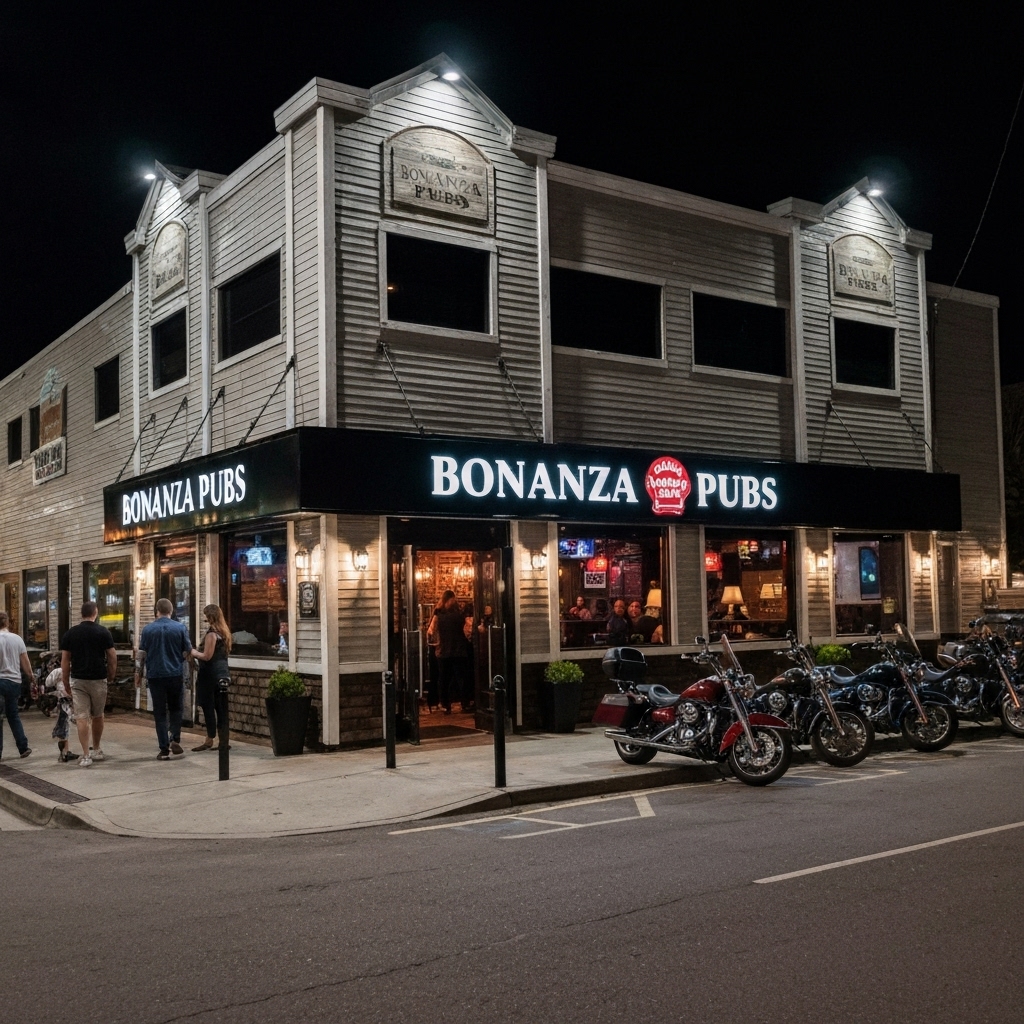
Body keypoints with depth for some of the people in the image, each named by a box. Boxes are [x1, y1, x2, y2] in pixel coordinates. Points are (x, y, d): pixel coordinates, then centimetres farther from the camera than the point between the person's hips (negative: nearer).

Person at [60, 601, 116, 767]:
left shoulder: (70, 633, 1)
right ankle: (96, 750, 28)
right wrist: (111, 675, 12)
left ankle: (86, 755, -6)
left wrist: (65, 682, 8)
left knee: (81, 717, -1)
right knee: (97, 716, 16)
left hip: (78, 680, 0)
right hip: (98, 679, 0)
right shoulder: (103, 632, -4)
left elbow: (65, 660, 1)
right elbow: (112, 657, -2)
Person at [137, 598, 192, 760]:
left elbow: (142, 654, 1)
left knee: (159, 712, 5)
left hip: (155, 674, 0)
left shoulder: (148, 629, -2)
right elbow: (188, 652, 1)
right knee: (175, 708, 16)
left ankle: (164, 749, 3)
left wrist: (139, 672, 13)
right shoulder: (180, 628, -4)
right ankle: (175, 740, -2)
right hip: (175, 674, 0)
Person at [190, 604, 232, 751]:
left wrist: (194, 653, -2)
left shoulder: (211, 633, -15)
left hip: (210, 674, -9)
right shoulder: (224, 632, 12)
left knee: (208, 706, -4)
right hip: (222, 673, 9)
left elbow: (207, 656, -18)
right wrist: (198, 653, 22)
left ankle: (210, 739, -1)